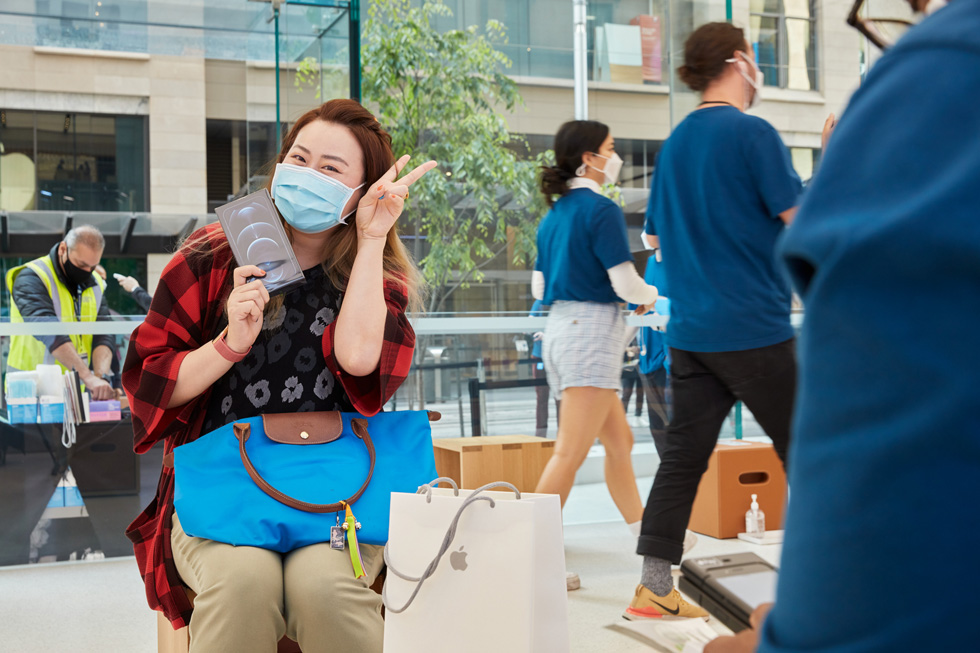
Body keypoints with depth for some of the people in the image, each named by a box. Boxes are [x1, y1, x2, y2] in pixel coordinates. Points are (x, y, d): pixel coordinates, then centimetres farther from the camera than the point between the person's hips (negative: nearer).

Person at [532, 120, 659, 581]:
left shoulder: (553, 215, 15)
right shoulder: (601, 210, -10)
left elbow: (539, 288, 17)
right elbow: (626, 283, -14)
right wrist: (650, 296, 7)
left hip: (558, 330, 9)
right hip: (592, 330, -9)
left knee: (620, 440, 17)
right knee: (570, 452, -8)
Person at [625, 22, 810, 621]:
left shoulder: (675, 143, 13)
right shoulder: (753, 133, -10)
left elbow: (656, 239, 19)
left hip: (689, 330, 7)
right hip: (754, 329, -7)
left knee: (684, 455, 8)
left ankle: (654, 588, 10)